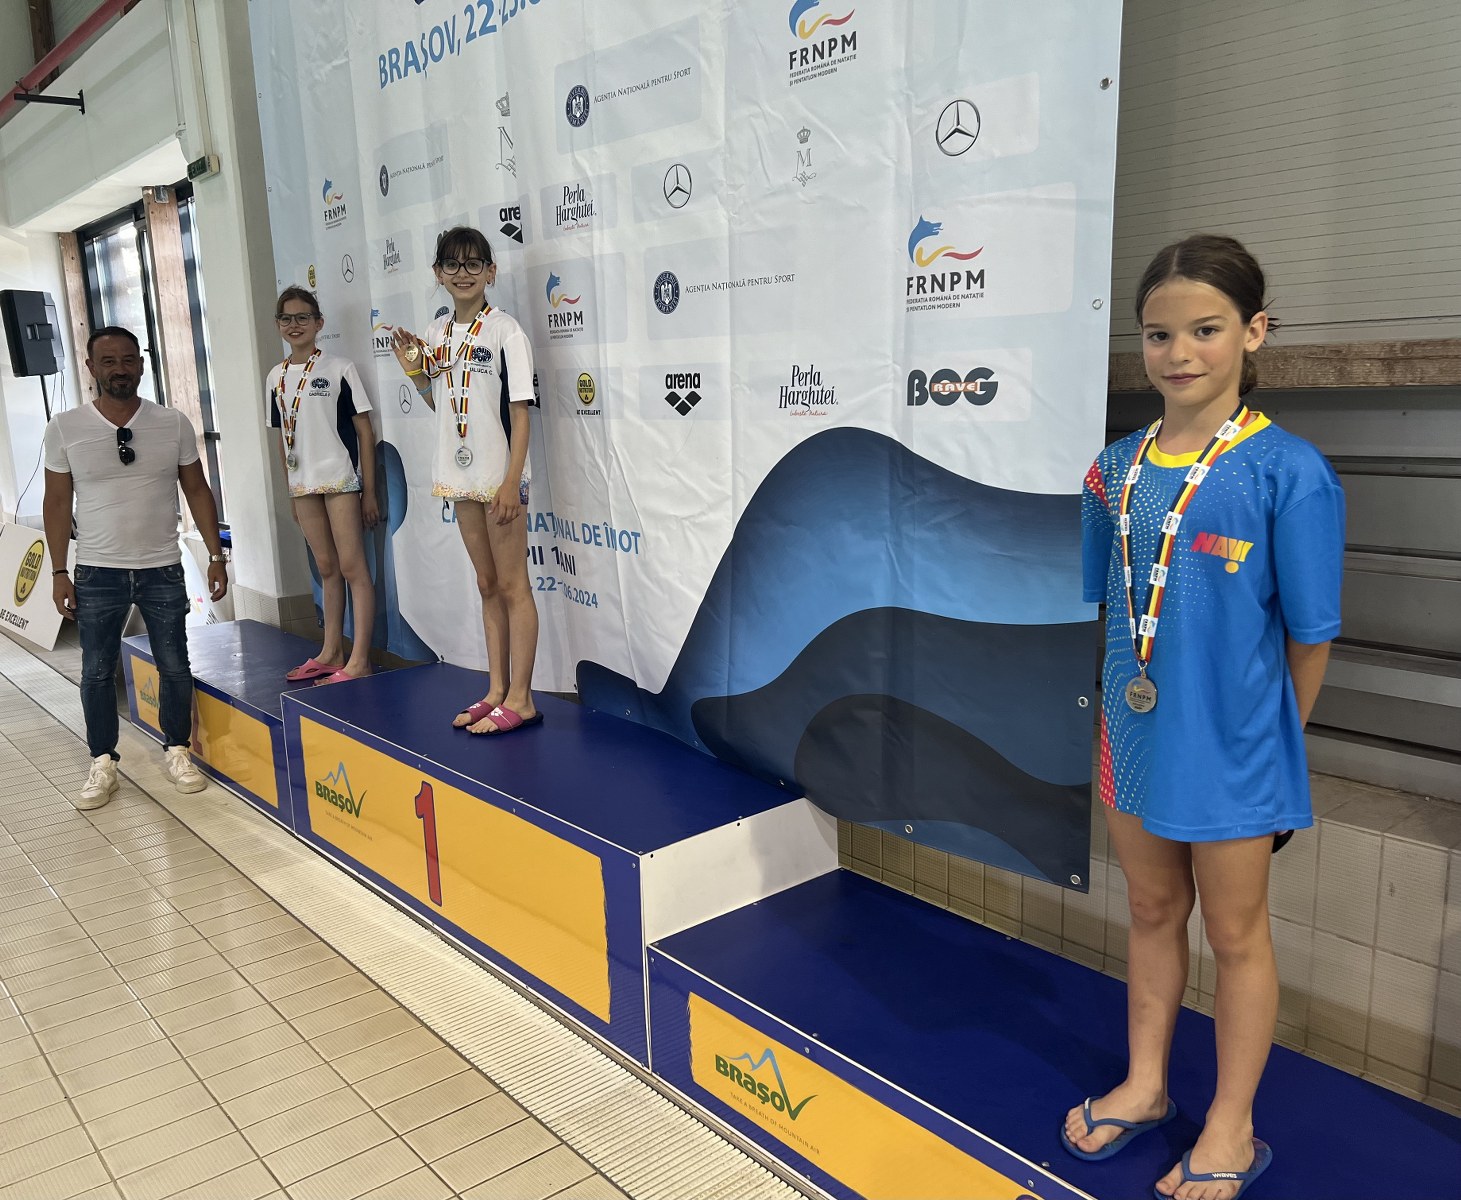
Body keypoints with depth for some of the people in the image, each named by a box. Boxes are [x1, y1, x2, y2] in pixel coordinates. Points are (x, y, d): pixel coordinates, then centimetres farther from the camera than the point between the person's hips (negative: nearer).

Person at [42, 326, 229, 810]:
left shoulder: (174, 424, -2)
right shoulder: (64, 428, -3)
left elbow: (197, 490, 4)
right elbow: (57, 503, 2)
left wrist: (216, 555, -1)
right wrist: (59, 573, -1)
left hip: (162, 570, 0)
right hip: (97, 574, 0)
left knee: (175, 666, 7)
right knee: (97, 672, 8)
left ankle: (177, 751, 25)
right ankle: (102, 763, 22)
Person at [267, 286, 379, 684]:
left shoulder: (339, 368, -4)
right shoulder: (276, 377, 11)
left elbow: (365, 431, -4)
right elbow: (284, 438, 17)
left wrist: (370, 493, -7)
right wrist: (291, 491, 15)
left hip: (340, 480, -6)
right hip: (303, 484, 6)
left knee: (352, 567, -6)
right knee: (327, 569, 14)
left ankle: (359, 661, -4)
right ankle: (331, 654, 22)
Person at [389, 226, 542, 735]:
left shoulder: (505, 331, -9)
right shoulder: (436, 332, 10)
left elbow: (520, 413, -12)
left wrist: (511, 482, -17)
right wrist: (414, 370, 3)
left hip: (500, 477, -7)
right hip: (461, 477, 7)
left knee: (513, 584, -2)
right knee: (487, 585, 12)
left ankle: (520, 699, 4)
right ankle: (496, 690, 21)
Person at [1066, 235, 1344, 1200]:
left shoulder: (1288, 472, -16)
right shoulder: (1117, 469, 0)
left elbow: (1309, 637, -10)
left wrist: (1267, 738, -1)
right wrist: (1125, 706, 6)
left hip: (1232, 748, -5)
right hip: (1134, 733, 5)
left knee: (1235, 933, 13)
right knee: (1154, 914, 21)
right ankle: (1145, 1087, 42)